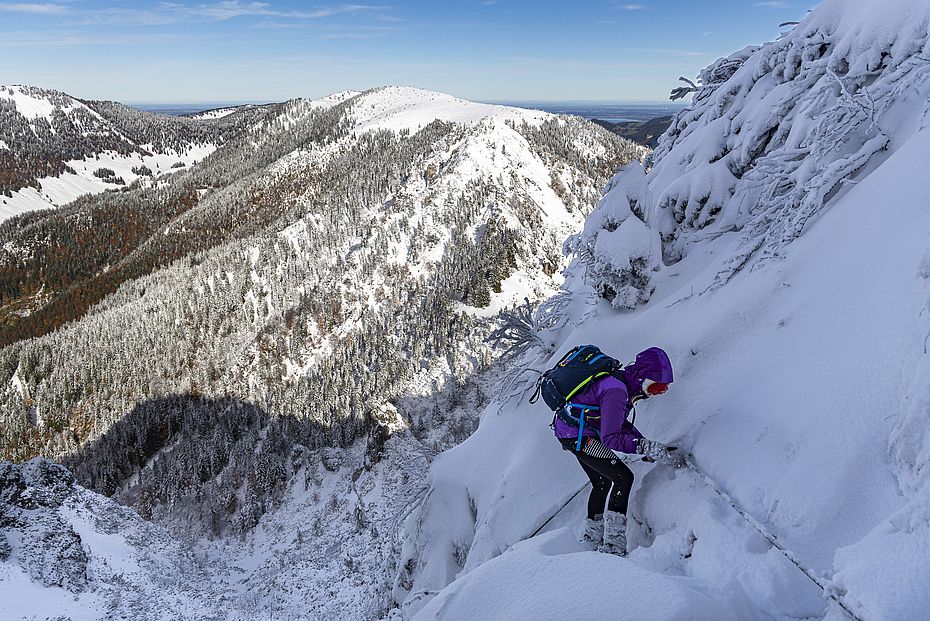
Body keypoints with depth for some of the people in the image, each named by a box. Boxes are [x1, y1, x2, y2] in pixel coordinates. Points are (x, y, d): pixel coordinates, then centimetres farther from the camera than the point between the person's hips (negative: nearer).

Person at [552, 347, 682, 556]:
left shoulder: (624, 381, 2)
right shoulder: (615, 390, -29)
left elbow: (620, 423, 12)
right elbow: (611, 438, -31)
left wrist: (649, 446, 3)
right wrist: (648, 447, -32)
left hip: (570, 431, 10)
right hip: (578, 435, -10)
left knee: (602, 482, 23)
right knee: (623, 477, -12)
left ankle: (593, 538, 39)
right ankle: (613, 545, -12)